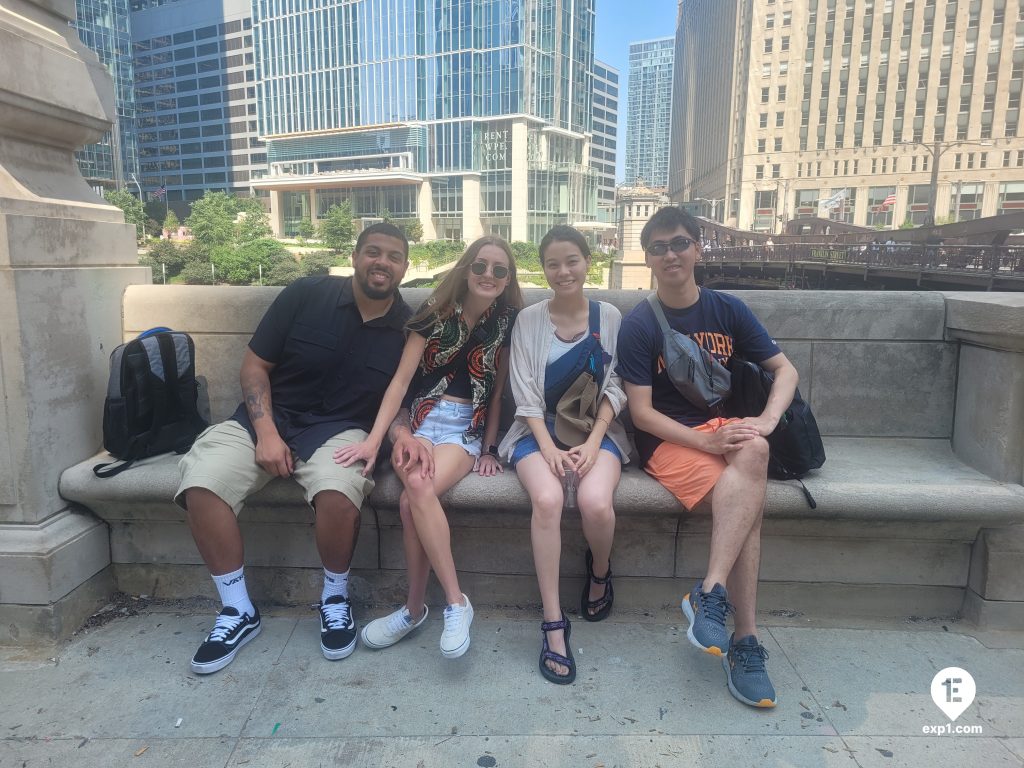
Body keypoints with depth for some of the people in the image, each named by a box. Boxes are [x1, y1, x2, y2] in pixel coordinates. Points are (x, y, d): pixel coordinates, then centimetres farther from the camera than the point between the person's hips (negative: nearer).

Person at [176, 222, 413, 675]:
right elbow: (255, 365, 0)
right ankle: (239, 612, -3)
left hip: (340, 429, -1)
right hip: (269, 417, 1)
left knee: (337, 492, -34)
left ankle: (334, 598, -3)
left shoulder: (408, 328, 0)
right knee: (200, 484, -24)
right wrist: (266, 432, -12)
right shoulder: (306, 295, -4)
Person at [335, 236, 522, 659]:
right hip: (419, 418, 0)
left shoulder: (507, 322, 4)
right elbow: (401, 379, -5)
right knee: (418, 487, -33)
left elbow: (497, 391, 9)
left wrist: (490, 449, 6)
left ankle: (415, 608, -11)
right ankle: (456, 601, -18)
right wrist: (374, 439, -15)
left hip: (465, 428, 0)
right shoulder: (437, 311, 0)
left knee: (411, 501, -28)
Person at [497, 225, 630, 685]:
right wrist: (548, 446, -15)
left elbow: (613, 387, 2)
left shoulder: (609, 317, 7)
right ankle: (553, 624, -19)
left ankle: (599, 573, 6)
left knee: (595, 502, -30)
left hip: (596, 430, 1)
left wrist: (593, 442, -12)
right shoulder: (529, 320, 5)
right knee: (547, 499, -31)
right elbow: (526, 393, -2)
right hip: (540, 429, 0)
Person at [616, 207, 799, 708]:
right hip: (669, 441, -3)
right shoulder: (638, 325, -3)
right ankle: (745, 640, -21)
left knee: (753, 451, -32)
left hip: (727, 427, 3)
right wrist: (707, 442, -21)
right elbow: (641, 412, -8)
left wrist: (767, 419, -13)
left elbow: (785, 369, 8)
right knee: (747, 501, -29)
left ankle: (710, 593, -28)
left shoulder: (728, 310, 8)